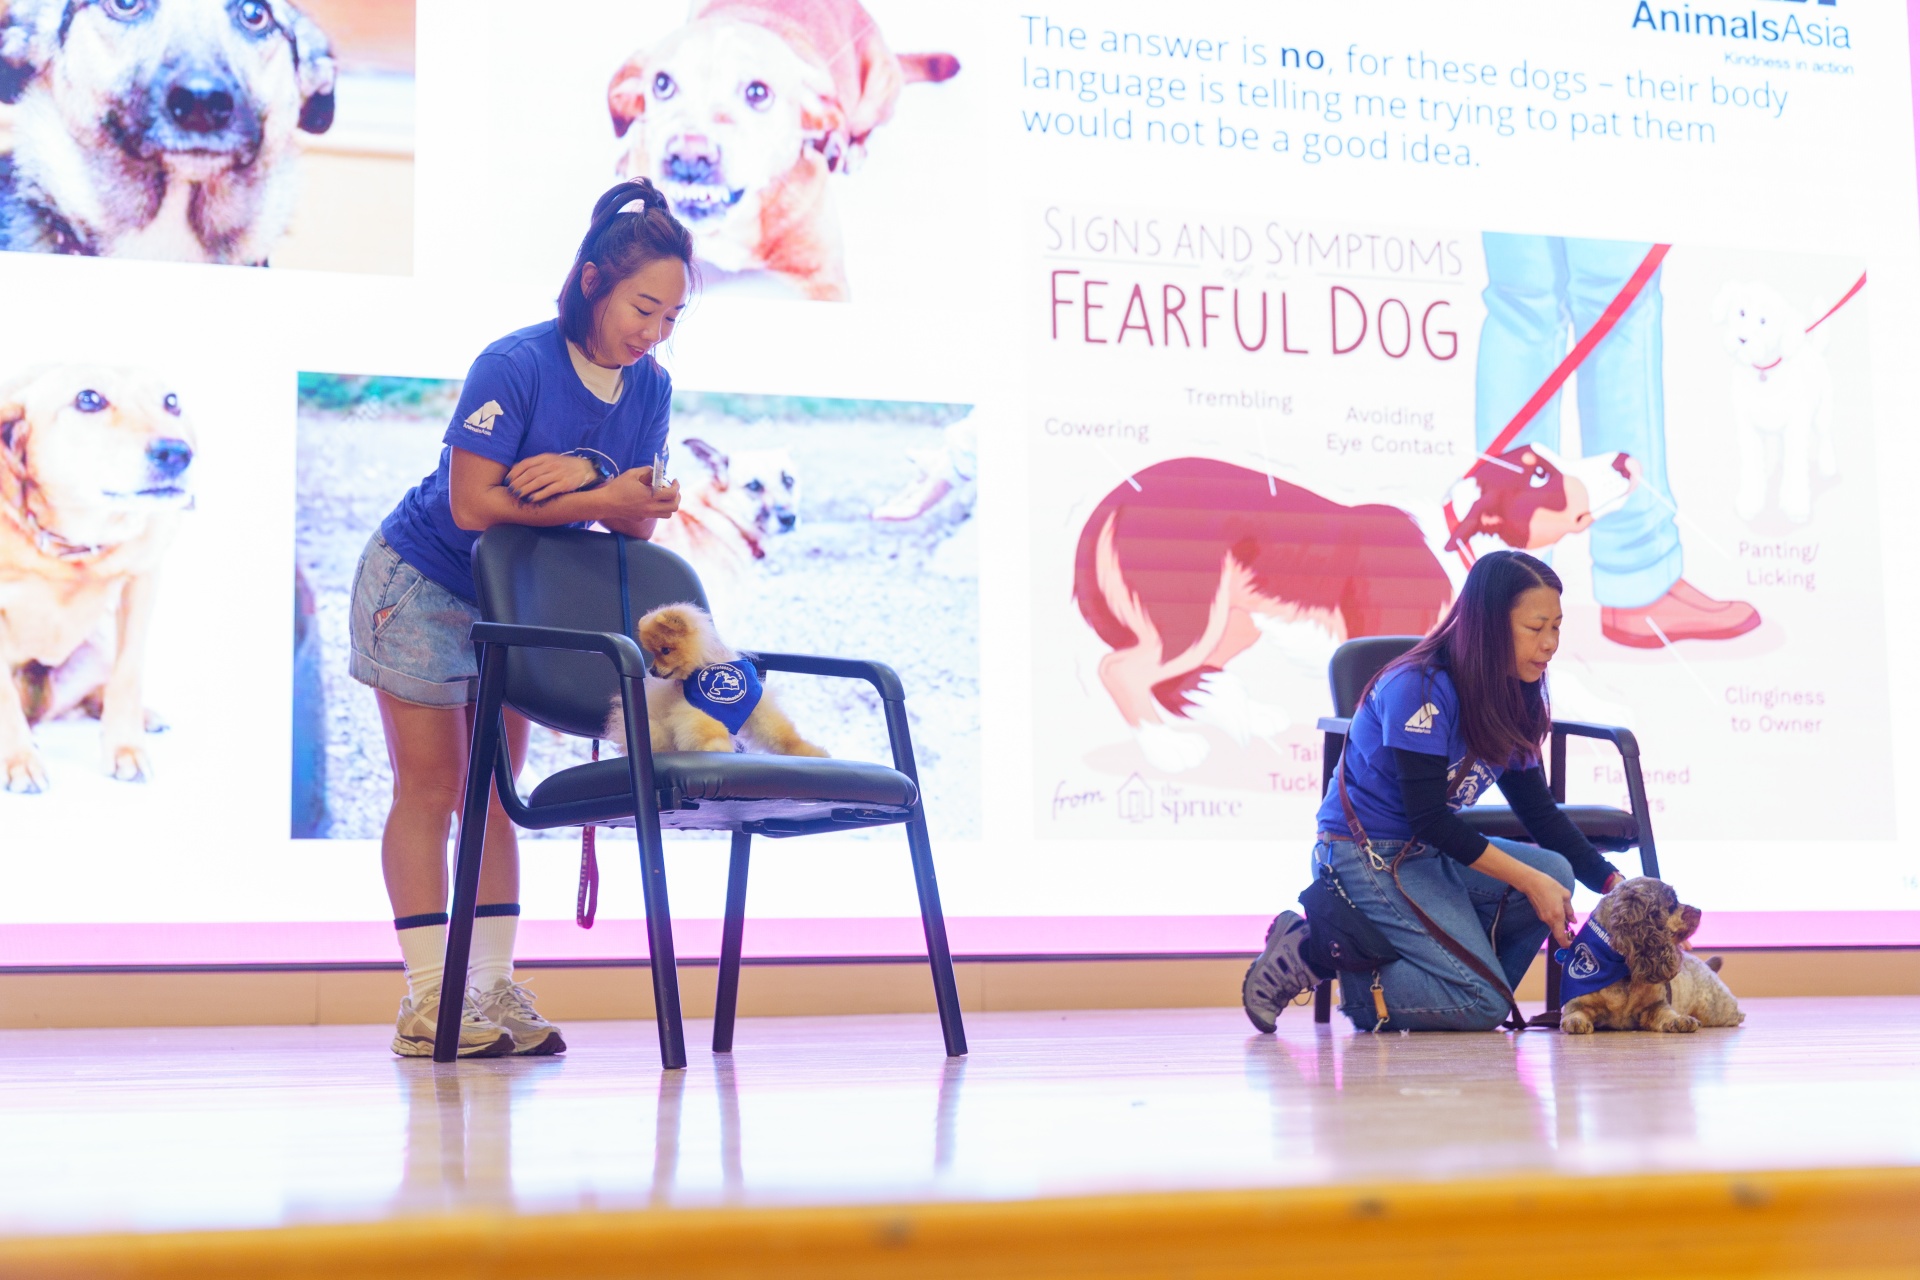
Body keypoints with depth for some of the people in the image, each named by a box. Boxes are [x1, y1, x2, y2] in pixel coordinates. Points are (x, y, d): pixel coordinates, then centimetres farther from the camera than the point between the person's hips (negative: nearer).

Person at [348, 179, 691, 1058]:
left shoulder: (649, 388, -5)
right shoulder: (515, 366, -24)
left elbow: (636, 523, -6)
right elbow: (472, 504, -29)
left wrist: (585, 475, -27)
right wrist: (601, 499, -34)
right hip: (423, 585, -6)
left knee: (493, 793, 6)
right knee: (431, 789, -4)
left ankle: (494, 987, 7)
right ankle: (426, 1001, -3)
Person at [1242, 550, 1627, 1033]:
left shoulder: (1510, 701, 7)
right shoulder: (1420, 688, -19)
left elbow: (1540, 812, 10)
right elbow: (1427, 817, -22)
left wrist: (1613, 884, -2)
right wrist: (1529, 879, -23)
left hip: (1431, 854, 9)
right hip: (1365, 857, -8)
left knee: (1556, 873, -15)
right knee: (1481, 1005, -18)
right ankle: (1314, 951, -7)